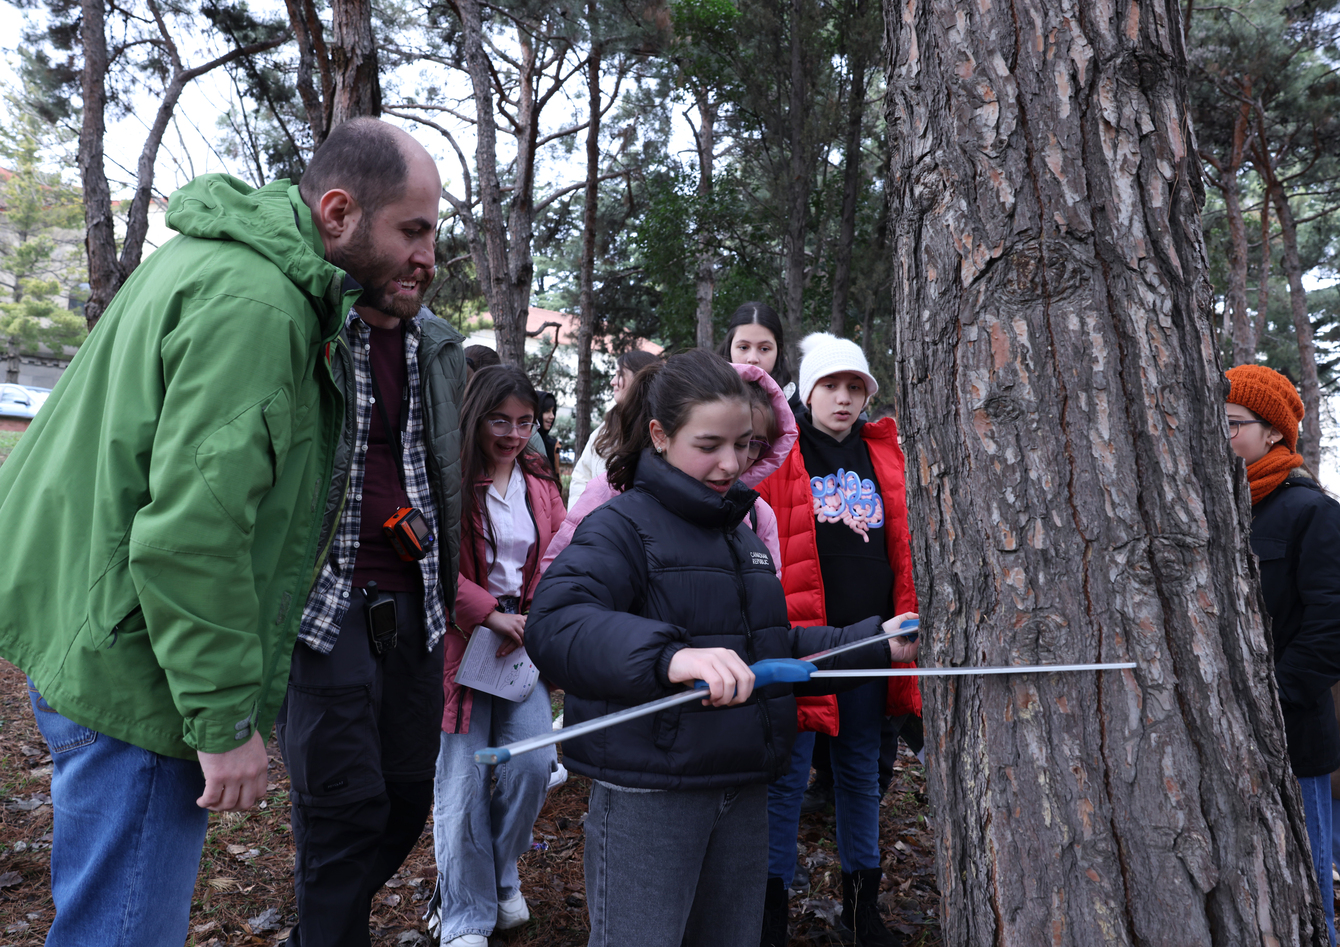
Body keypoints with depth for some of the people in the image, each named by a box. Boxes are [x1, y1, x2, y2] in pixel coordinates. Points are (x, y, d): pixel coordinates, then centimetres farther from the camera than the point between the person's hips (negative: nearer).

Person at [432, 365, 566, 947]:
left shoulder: (540, 481, 10)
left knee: (534, 761, -3)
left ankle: (501, 874, 27)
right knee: (463, 778, 1)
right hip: (462, 640, -4)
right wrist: (489, 614, -17)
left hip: (525, 638, 4)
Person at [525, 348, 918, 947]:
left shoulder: (739, 532, 14)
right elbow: (555, 626, -32)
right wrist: (670, 656, -47)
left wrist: (874, 644, 11)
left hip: (743, 795, 8)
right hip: (647, 800, -7)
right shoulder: (622, 526, -13)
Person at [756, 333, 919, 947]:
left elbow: (905, 543, 18)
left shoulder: (885, 455, 11)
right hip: (798, 635, -4)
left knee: (862, 770, 16)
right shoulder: (778, 457, -3)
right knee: (788, 772, 3)